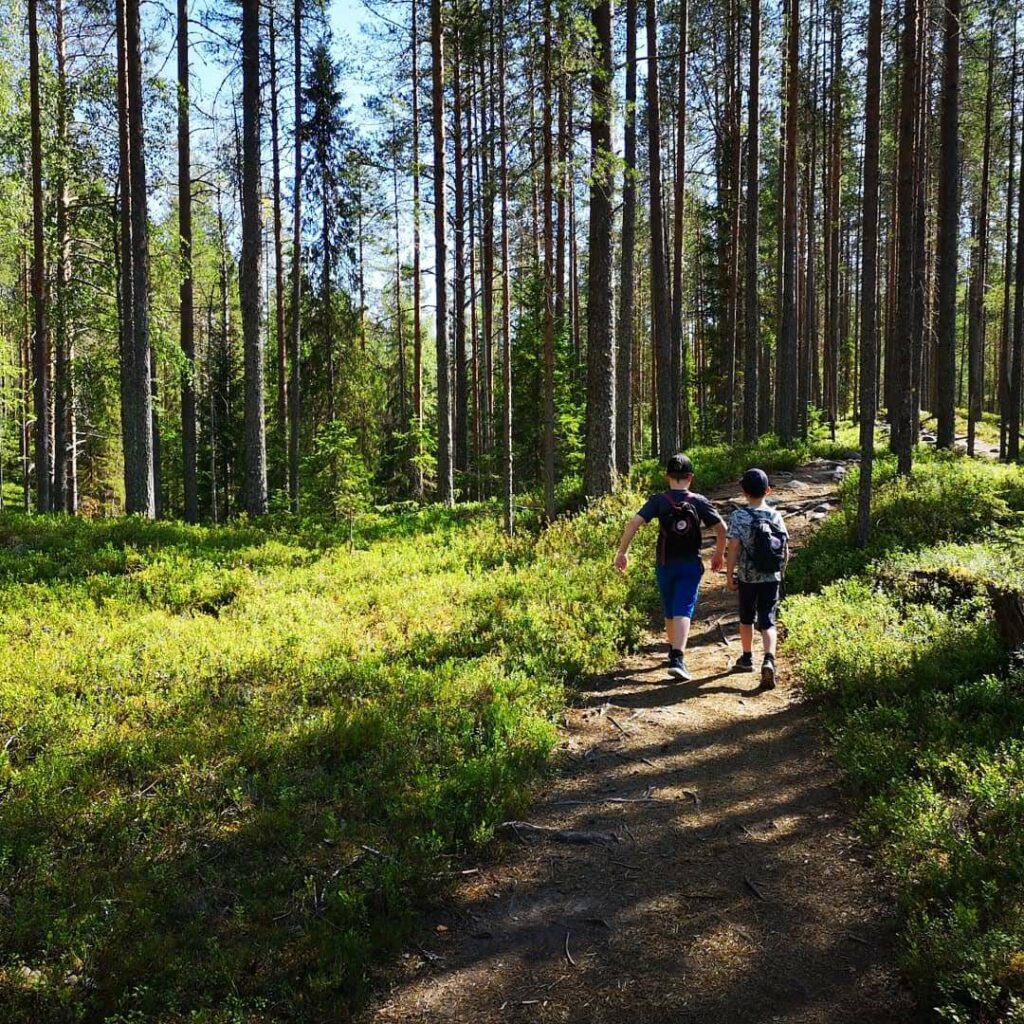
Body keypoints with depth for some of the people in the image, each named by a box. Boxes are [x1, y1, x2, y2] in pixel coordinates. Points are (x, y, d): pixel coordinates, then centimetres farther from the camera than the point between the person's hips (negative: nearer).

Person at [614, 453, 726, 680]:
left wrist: (622, 552, -7)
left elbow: (634, 522, -14)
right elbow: (722, 529, -2)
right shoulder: (699, 501, -2)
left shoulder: (659, 501, -4)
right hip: (691, 565, -1)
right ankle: (677, 659, -21)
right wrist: (719, 554, 13)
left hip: (665, 565, 1)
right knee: (683, 611, -7)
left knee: (669, 610, 18)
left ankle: (674, 652, 35)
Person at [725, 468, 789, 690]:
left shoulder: (739, 516, -10)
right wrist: (781, 571, 17)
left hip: (748, 577, -1)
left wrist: (729, 574, -5)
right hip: (772, 577, 1)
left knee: (746, 618, 18)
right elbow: (785, 549, 2)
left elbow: (733, 548, -14)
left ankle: (747, 659, 33)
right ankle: (769, 660, -21)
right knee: (768, 621, 0)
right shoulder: (776, 516, -1)